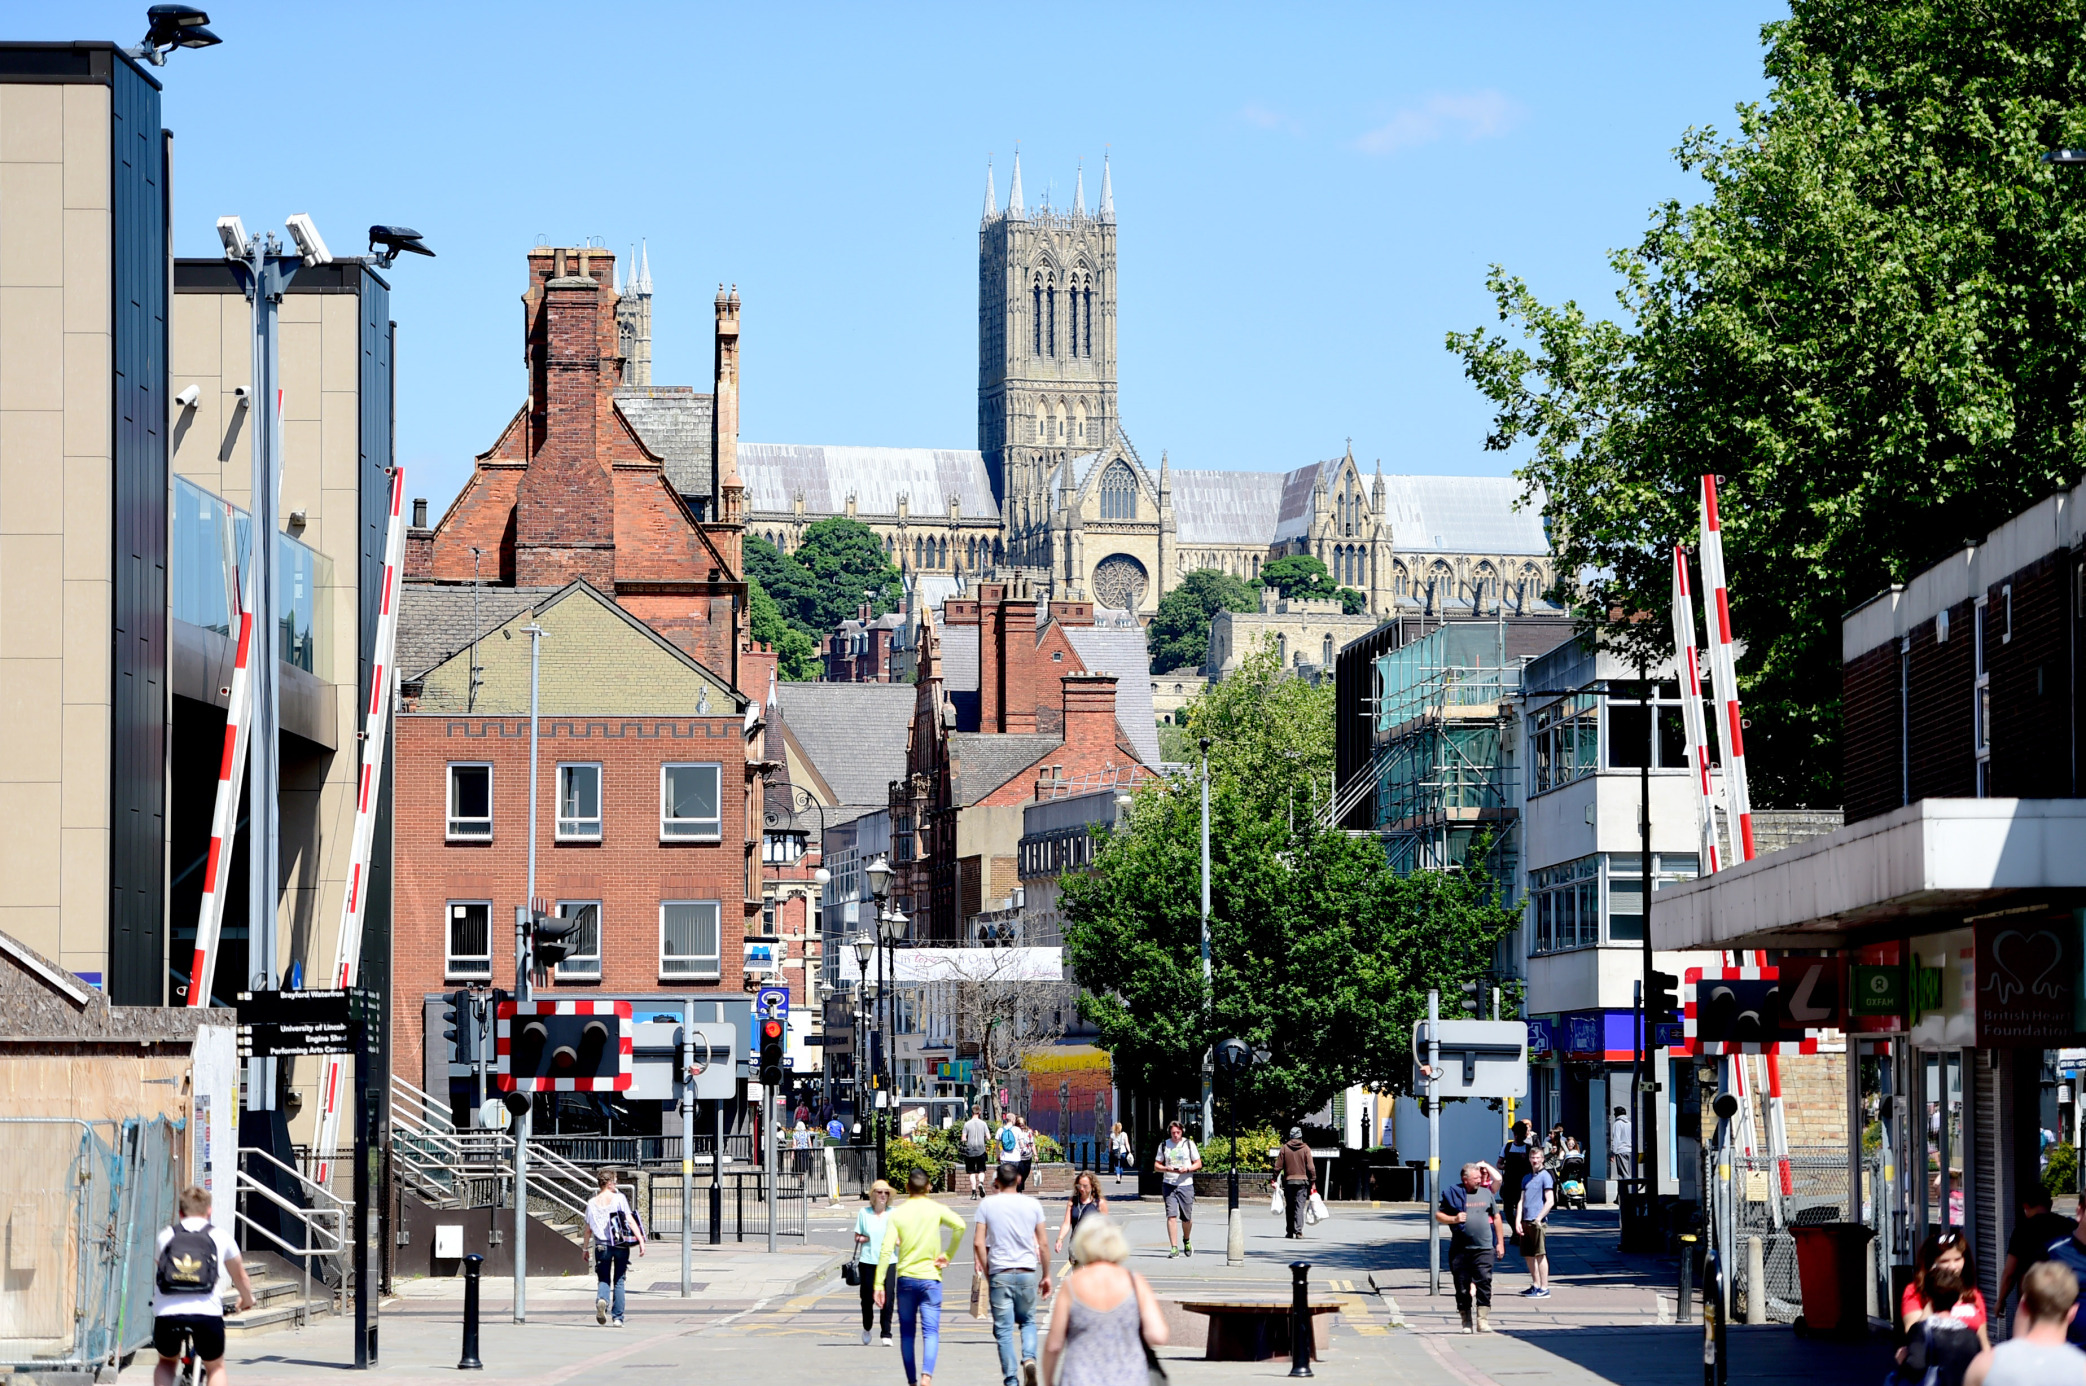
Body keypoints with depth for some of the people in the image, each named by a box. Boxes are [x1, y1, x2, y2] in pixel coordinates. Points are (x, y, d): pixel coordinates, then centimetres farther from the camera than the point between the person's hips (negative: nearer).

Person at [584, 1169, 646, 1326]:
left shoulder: (592, 1203, 5)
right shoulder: (619, 1198, -3)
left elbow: (588, 1229, 8)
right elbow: (630, 1221, -11)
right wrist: (641, 1241, -11)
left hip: (602, 1246, 1)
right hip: (621, 1246, -1)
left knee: (604, 1279, 9)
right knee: (619, 1281, 9)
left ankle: (602, 1299, -24)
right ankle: (618, 1317, 8)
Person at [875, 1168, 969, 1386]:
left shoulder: (897, 1213, 1)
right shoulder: (936, 1209, -1)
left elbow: (887, 1250, -6)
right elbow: (960, 1226, -19)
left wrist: (879, 1284, -6)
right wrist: (947, 1255, -8)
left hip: (905, 1278, 1)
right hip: (930, 1278, -1)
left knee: (906, 1333, 13)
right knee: (931, 1331, -6)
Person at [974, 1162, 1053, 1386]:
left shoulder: (987, 1204, 0)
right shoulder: (1033, 1205, 3)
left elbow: (978, 1243, -4)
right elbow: (1044, 1244, 4)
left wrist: (986, 1273, 6)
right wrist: (1046, 1275, 14)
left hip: (999, 1273, -1)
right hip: (1027, 1272, 1)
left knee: (1003, 1329, 3)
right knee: (1028, 1321, 18)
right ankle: (1029, 1358, -8)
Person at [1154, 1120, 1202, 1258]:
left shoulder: (1189, 1144, 5)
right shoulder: (1164, 1146, 7)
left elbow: (1198, 1164, 7)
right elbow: (1156, 1165, 10)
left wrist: (1187, 1169, -13)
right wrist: (1166, 1169, -11)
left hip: (1186, 1185, 0)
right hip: (1169, 1184, 0)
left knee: (1186, 1218, 5)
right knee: (1171, 1215, -11)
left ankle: (1186, 1241, 34)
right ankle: (1174, 1248, -11)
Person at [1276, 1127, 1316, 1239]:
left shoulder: (1284, 1148, 1)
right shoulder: (1305, 1149, -1)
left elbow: (1278, 1167, 0)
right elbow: (1311, 1167, -4)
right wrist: (1313, 1181, 3)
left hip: (1288, 1181, 1)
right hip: (1302, 1181, -1)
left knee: (1289, 1207, 9)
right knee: (1299, 1206, -2)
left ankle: (1289, 1231, 12)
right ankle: (1298, 1231, -11)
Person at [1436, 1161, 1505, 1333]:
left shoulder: (1486, 1193, 12)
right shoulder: (1454, 1194, 4)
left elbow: (1497, 1218, 19)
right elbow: (1438, 1215, 7)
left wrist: (1500, 1243, 16)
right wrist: (1454, 1219, -12)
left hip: (1484, 1249, 1)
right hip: (1460, 1249, -1)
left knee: (1484, 1282, -10)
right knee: (1462, 1286, 2)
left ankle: (1483, 1320, -9)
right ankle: (1466, 1321, 11)